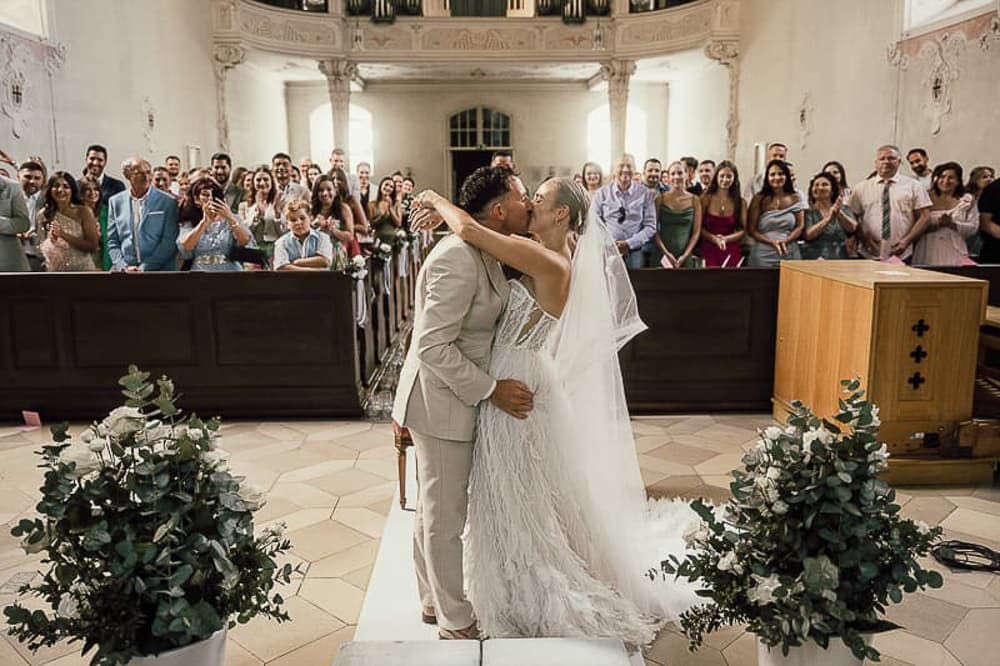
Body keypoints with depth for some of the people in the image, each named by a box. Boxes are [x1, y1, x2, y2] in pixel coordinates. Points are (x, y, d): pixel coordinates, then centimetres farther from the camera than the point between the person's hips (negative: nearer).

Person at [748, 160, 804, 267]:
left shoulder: (795, 199, 9)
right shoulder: (759, 199, 2)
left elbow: (799, 227, 7)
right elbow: (752, 230, -1)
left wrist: (785, 241, -11)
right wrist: (772, 242, -14)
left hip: (789, 254, 2)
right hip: (764, 255, -2)